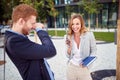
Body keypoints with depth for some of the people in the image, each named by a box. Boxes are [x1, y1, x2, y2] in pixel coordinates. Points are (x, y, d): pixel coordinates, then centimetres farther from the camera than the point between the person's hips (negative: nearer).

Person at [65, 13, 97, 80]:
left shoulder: (89, 35, -14)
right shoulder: (68, 37, -6)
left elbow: (93, 50, -2)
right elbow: (68, 56, 0)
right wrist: (69, 46, -17)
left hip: (84, 68, -2)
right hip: (71, 67, 3)